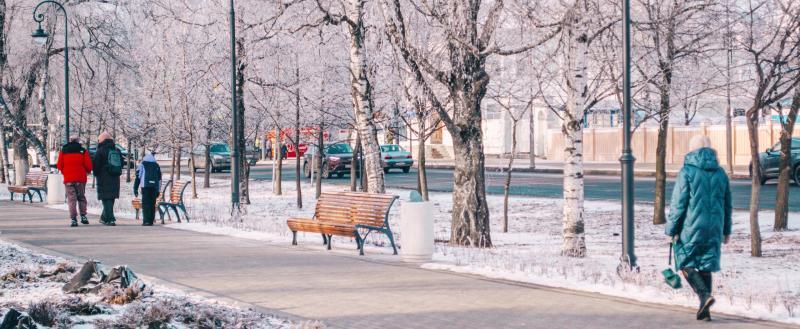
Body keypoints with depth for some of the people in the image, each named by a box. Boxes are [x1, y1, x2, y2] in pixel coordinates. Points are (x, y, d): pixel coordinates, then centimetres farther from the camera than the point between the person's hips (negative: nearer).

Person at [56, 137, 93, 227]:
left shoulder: (63, 151, 6)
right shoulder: (83, 151, 2)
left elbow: (59, 166, 3)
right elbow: (89, 165, -4)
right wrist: (87, 171, 17)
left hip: (68, 179, 0)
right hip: (80, 179, 0)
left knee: (71, 198, 0)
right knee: (81, 197, 15)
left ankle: (73, 219, -10)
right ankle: (83, 216, 8)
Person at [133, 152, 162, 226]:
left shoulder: (142, 164, 9)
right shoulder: (157, 166, 18)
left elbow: (138, 177, 6)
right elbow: (159, 178, 18)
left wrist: (135, 189, 8)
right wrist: (158, 190, 22)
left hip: (145, 187, -3)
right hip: (154, 187, 3)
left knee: (145, 203, -5)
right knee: (152, 204, 7)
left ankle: (146, 221, -15)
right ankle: (151, 221, 5)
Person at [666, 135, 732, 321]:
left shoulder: (688, 171, -8)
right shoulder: (720, 173, 9)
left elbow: (678, 203, -9)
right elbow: (727, 205, 15)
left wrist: (671, 229, -4)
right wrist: (726, 230, 23)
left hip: (691, 228, -5)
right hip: (714, 229, 5)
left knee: (686, 264, 7)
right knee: (706, 266, 11)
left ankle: (704, 294, -15)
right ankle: (705, 310, 10)